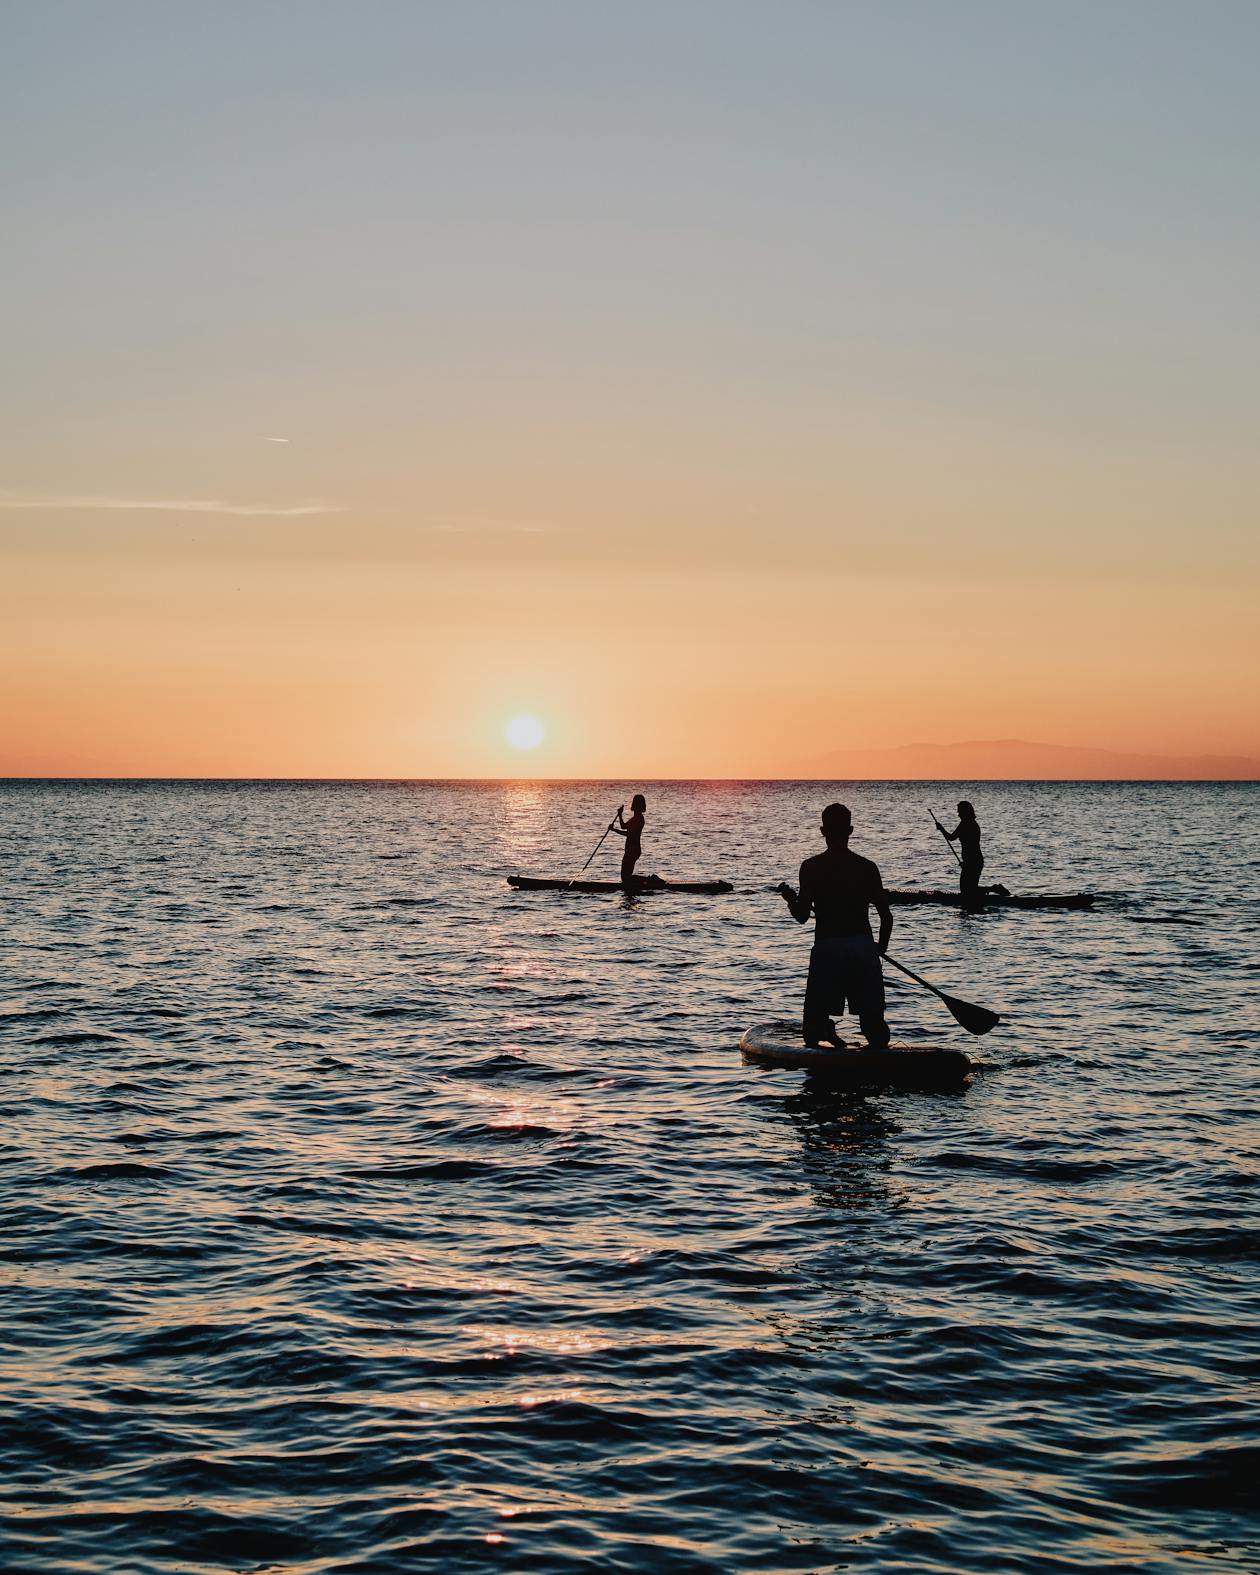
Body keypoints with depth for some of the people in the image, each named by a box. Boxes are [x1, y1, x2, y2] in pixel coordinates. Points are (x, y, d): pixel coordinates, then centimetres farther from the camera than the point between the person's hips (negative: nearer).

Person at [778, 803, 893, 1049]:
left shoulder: (811, 867, -3)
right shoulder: (867, 867, 3)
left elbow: (802, 916, -4)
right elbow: (886, 915, 3)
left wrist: (790, 898, 17)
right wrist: (881, 948, 19)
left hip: (826, 948, -2)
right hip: (864, 947, 2)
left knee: (815, 1019, 5)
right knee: (872, 1020, 8)